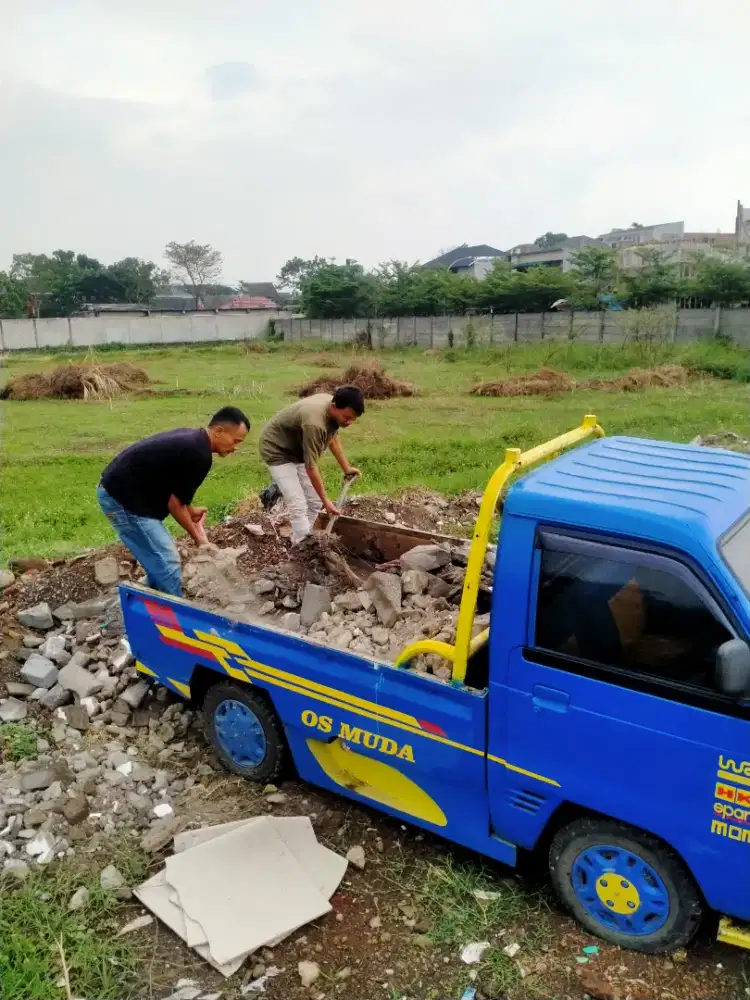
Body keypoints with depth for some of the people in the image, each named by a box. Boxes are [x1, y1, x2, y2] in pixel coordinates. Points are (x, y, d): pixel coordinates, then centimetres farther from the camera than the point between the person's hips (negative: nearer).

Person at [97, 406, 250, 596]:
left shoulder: (192, 438, 10)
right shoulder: (199, 455, -20)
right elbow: (174, 502, -14)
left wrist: (190, 511, 19)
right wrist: (198, 538, -2)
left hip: (118, 489, 10)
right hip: (123, 498, -10)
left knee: (159, 561, 18)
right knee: (167, 564, -6)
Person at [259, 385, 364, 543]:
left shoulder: (333, 410, -12)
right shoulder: (314, 423, -38)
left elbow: (333, 438, 10)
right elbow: (311, 467, -30)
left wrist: (346, 468, 13)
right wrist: (326, 500, -22)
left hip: (298, 449, 9)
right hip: (278, 450, -8)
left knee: (314, 502, 7)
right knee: (298, 506, -16)